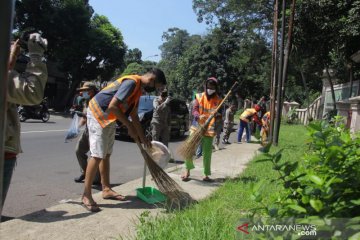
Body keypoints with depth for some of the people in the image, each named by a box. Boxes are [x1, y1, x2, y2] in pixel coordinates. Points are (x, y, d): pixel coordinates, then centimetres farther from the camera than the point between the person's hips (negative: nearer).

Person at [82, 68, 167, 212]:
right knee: (97, 155, -11)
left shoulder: (138, 88, 10)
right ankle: (86, 196, -5)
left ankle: (106, 189, 22)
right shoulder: (132, 82, -21)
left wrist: (143, 138, 17)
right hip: (98, 113, -10)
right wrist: (130, 126, -19)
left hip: (109, 117, 10)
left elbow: (134, 116, 16)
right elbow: (113, 106, -28)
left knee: (106, 154, 13)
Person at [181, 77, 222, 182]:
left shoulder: (218, 100, 0)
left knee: (207, 153, 3)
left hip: (209, 129, -1)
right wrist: (199, 116, -26)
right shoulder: (199, 96, 2)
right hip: (197, 127, 1)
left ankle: (206, 174, 16)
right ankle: (187, 171, 15)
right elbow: (194, 110, -4)